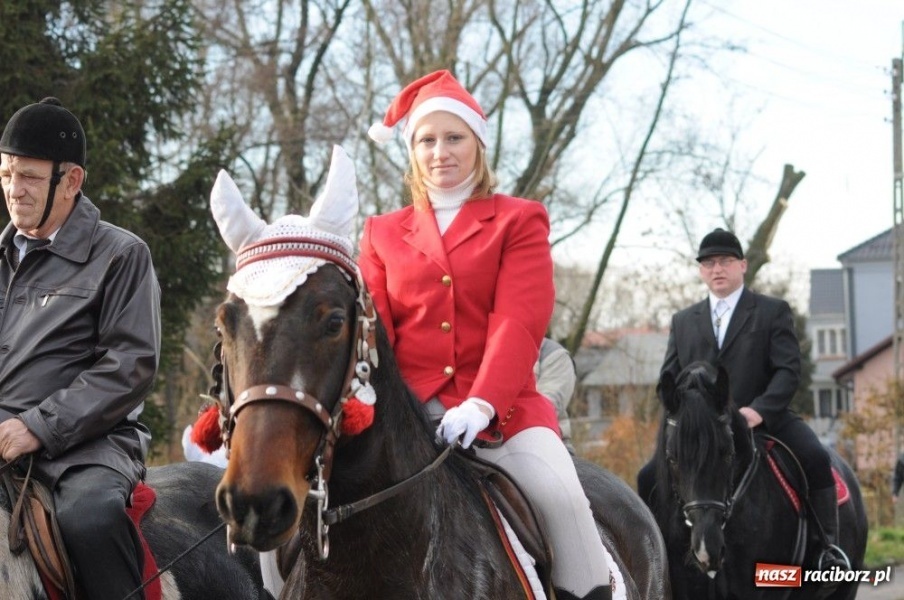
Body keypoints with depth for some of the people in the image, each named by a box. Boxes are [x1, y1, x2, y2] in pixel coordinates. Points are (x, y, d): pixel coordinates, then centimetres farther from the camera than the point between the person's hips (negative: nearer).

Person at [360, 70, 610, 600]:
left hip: (499, 407, -2)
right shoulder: (383, 233, 16)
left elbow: (518, 320, -7)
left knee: (560, 495, -27)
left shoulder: (519, 221, 7)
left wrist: (481, 404, -23)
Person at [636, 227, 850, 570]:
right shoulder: (683, 322, 17)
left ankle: (828, 547, -21)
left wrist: (758, 410, -23)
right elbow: (669, 377, 13)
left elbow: (788, 369, -6)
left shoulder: (773, 311, 6)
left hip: (764, 419, -3)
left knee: (814, 458, -28)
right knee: (650, 477, -12)